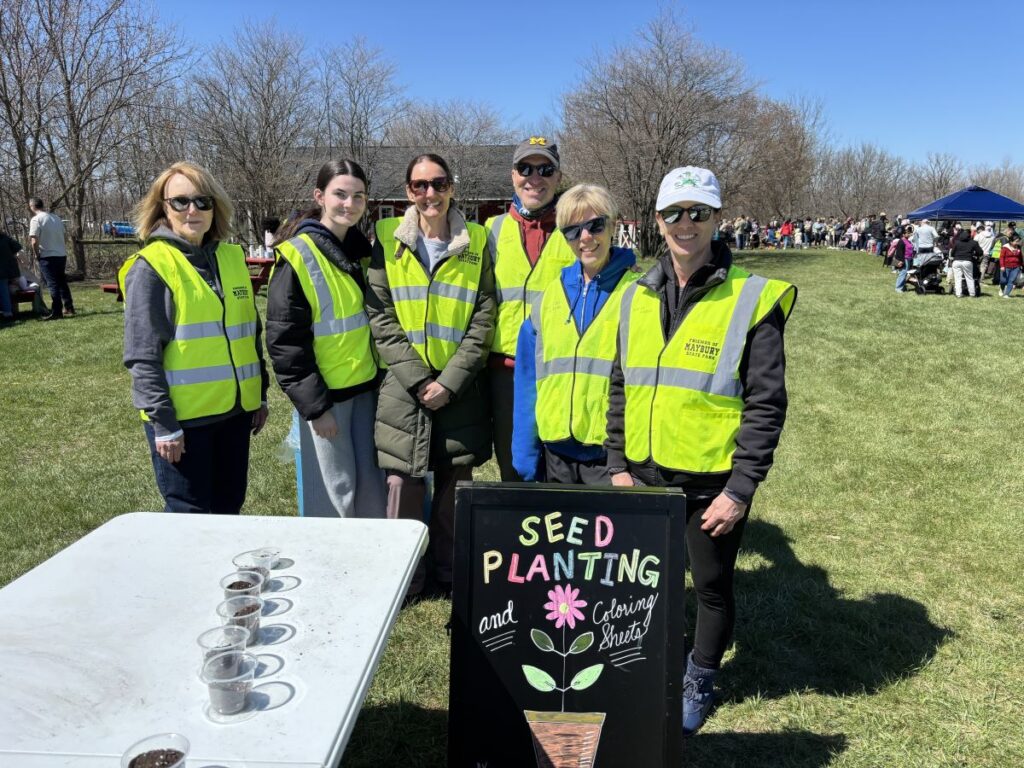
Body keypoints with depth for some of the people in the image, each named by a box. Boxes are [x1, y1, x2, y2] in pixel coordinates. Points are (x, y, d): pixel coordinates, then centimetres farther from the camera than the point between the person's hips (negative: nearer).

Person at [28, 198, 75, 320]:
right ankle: (69, 309, 17)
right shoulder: (56, 217, 9)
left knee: (53, 285, -3)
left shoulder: (36, 219, -11)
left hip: (47, 256, -6)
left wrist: (36, 254, -5)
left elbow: (34, 241, -18)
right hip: (62, 255, 6)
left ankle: (56, 312, -1)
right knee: (62, 283, 15)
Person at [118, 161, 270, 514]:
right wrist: (163, 423, -14)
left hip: (234, 408, 6)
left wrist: (261, 393, 15)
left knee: (229, 506, 16)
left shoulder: (232, 257, 8)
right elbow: (142, 356, -11)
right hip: (182, 416, -5)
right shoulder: (151, 266, -9)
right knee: (189, 516, 4)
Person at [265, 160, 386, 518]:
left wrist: (383, 376, 11)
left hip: (366, 385, 6)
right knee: (335, 489, 1)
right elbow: (285, 341, -14)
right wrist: (314, 405, -15)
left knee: (372, 483, 13)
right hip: (324, 392, -6)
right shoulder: (297, 256, -13)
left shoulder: (363, 249, 8)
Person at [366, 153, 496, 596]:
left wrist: (449, 381, -11)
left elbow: (483, 318, -1)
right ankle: (404, 579, 21)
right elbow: (380, 316, -2)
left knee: (455, 486, 9)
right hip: (403, 388, -1)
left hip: (460, 390, 1)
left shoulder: (476, 242, 5)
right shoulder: (387, 239, 3)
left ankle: (451, 574, 27)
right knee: (403, 484, 2)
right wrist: (417, 379, -12)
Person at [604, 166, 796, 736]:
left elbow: (767, 405, -10)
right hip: (645, 474, 4)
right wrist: (618, 465, 6)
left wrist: (741, 490, -13)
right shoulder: (637, 297, 4)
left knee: (712, 585, 14)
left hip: (714, 480, -4)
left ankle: (701, 680, 39)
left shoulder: (752, 300, -10)